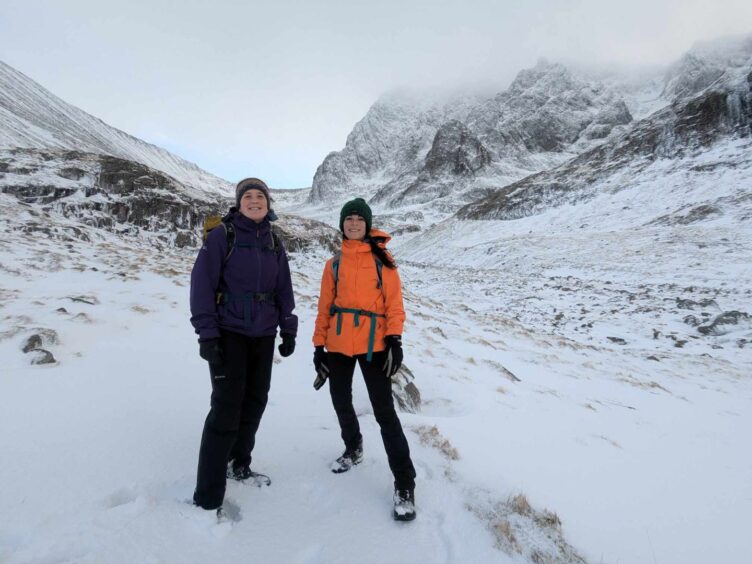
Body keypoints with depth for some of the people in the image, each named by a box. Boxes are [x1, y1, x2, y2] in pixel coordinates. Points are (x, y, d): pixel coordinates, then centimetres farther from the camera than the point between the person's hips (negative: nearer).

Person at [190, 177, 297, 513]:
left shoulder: (274, 242, 10)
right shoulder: (222, 235, -5)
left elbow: (283, 290, 13)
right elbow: (202, 284, -10)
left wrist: (288, 331, 10)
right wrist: (207, 335, -15)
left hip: (264, 336, 5)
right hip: (229, 334, -5)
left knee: (255, 402, 11)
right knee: (227, 408, -7)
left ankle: (239, 465, 32)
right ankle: (207, 497, 5)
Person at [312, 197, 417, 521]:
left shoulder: (382, 259, 2)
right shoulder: (334, 263, 11)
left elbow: (394, 302, -3)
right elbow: (325, 306, 10)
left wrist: (395, 339, -14)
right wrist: (319, 345, 5)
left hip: (374, 344, -4)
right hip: (338, 344, 4)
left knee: (384, 412, -5)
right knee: (341, 403, 16)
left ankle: (404, 483, 6)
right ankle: (353, 448, 44)